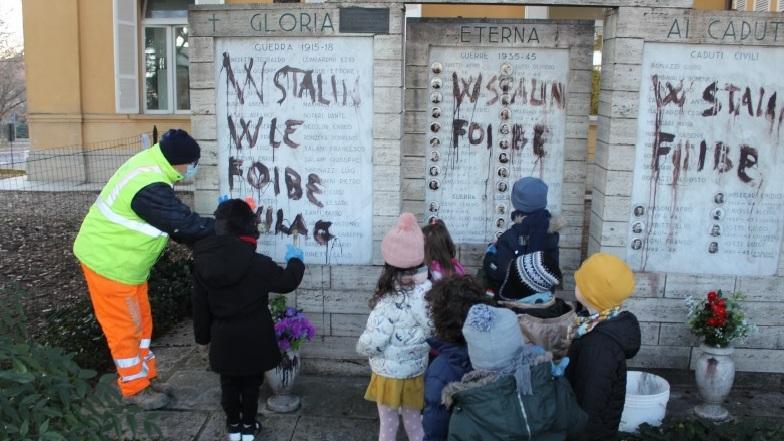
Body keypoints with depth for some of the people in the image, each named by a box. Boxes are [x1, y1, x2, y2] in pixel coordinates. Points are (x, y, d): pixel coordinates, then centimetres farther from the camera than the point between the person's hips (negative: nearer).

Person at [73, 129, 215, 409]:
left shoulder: (151, 164, -1)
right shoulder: (149, 189, -33)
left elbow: (172, 221, 6)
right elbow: (185, 224, -29)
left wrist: (216, 227, -1)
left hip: (123, 259, 10)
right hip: (109, 262, -10)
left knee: (141, 321, 18)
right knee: (125, 327, 6)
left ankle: (145, 378, 32)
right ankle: (134, 389, 22)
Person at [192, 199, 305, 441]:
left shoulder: (203, 261, -9)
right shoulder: (257, 263, -20)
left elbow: (200, 304, 0)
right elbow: (287, 282, -6)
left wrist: (202, 335, 13)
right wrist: (295, 260, 14)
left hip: (223, 338, 3)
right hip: (253, 338, -3)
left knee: (229, 383, 18)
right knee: (251, 383, 15)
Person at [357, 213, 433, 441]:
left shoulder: (390, 302, -27)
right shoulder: (429, 290, -13)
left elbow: (370, 345, -25)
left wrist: (361, 346, -4)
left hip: (390, 375, -5)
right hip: (417, 371, 5)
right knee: (414, 421, 23)